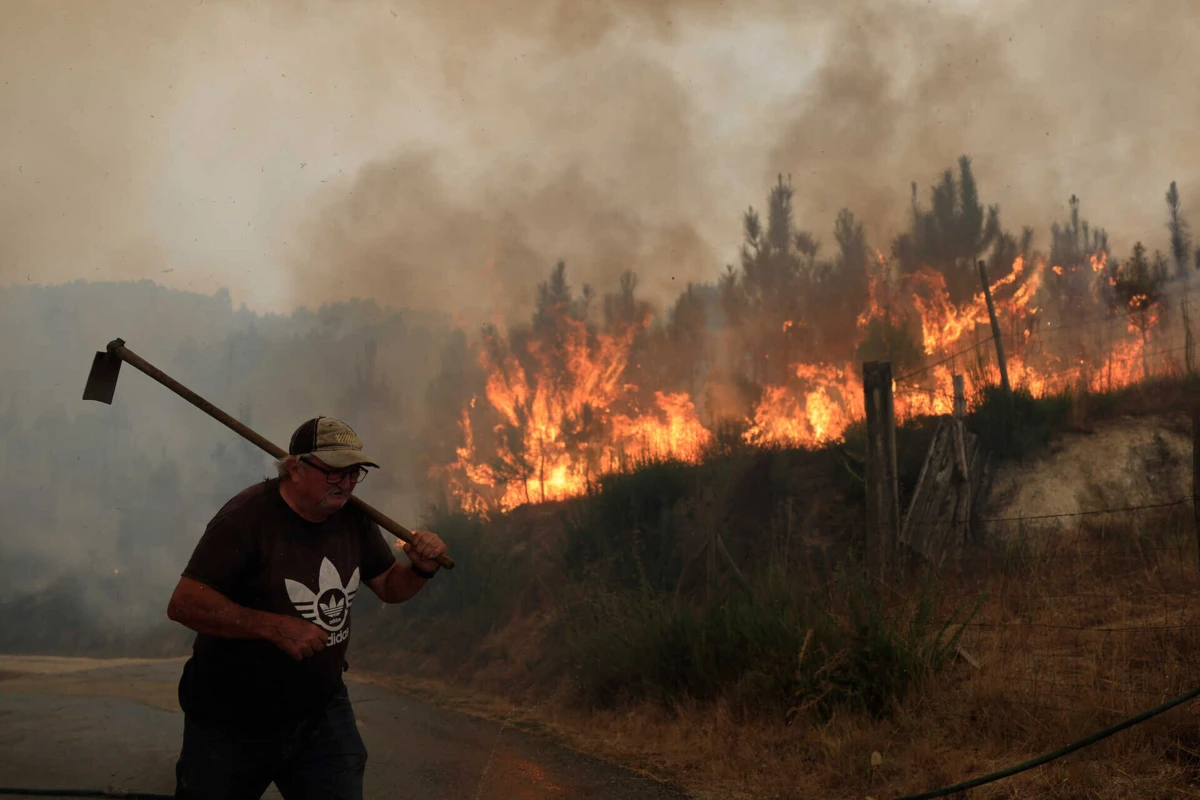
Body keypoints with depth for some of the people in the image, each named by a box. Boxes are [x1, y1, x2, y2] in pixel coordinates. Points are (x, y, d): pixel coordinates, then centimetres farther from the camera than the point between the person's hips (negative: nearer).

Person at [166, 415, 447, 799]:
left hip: (322, 710, 5)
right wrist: (276, 627, -31)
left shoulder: (354, 518, -2)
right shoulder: (247, 515, -21)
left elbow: (390, 587, 10)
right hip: (232, 725, -4)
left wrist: (421, 568, -13)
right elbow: (184, 604, -25)